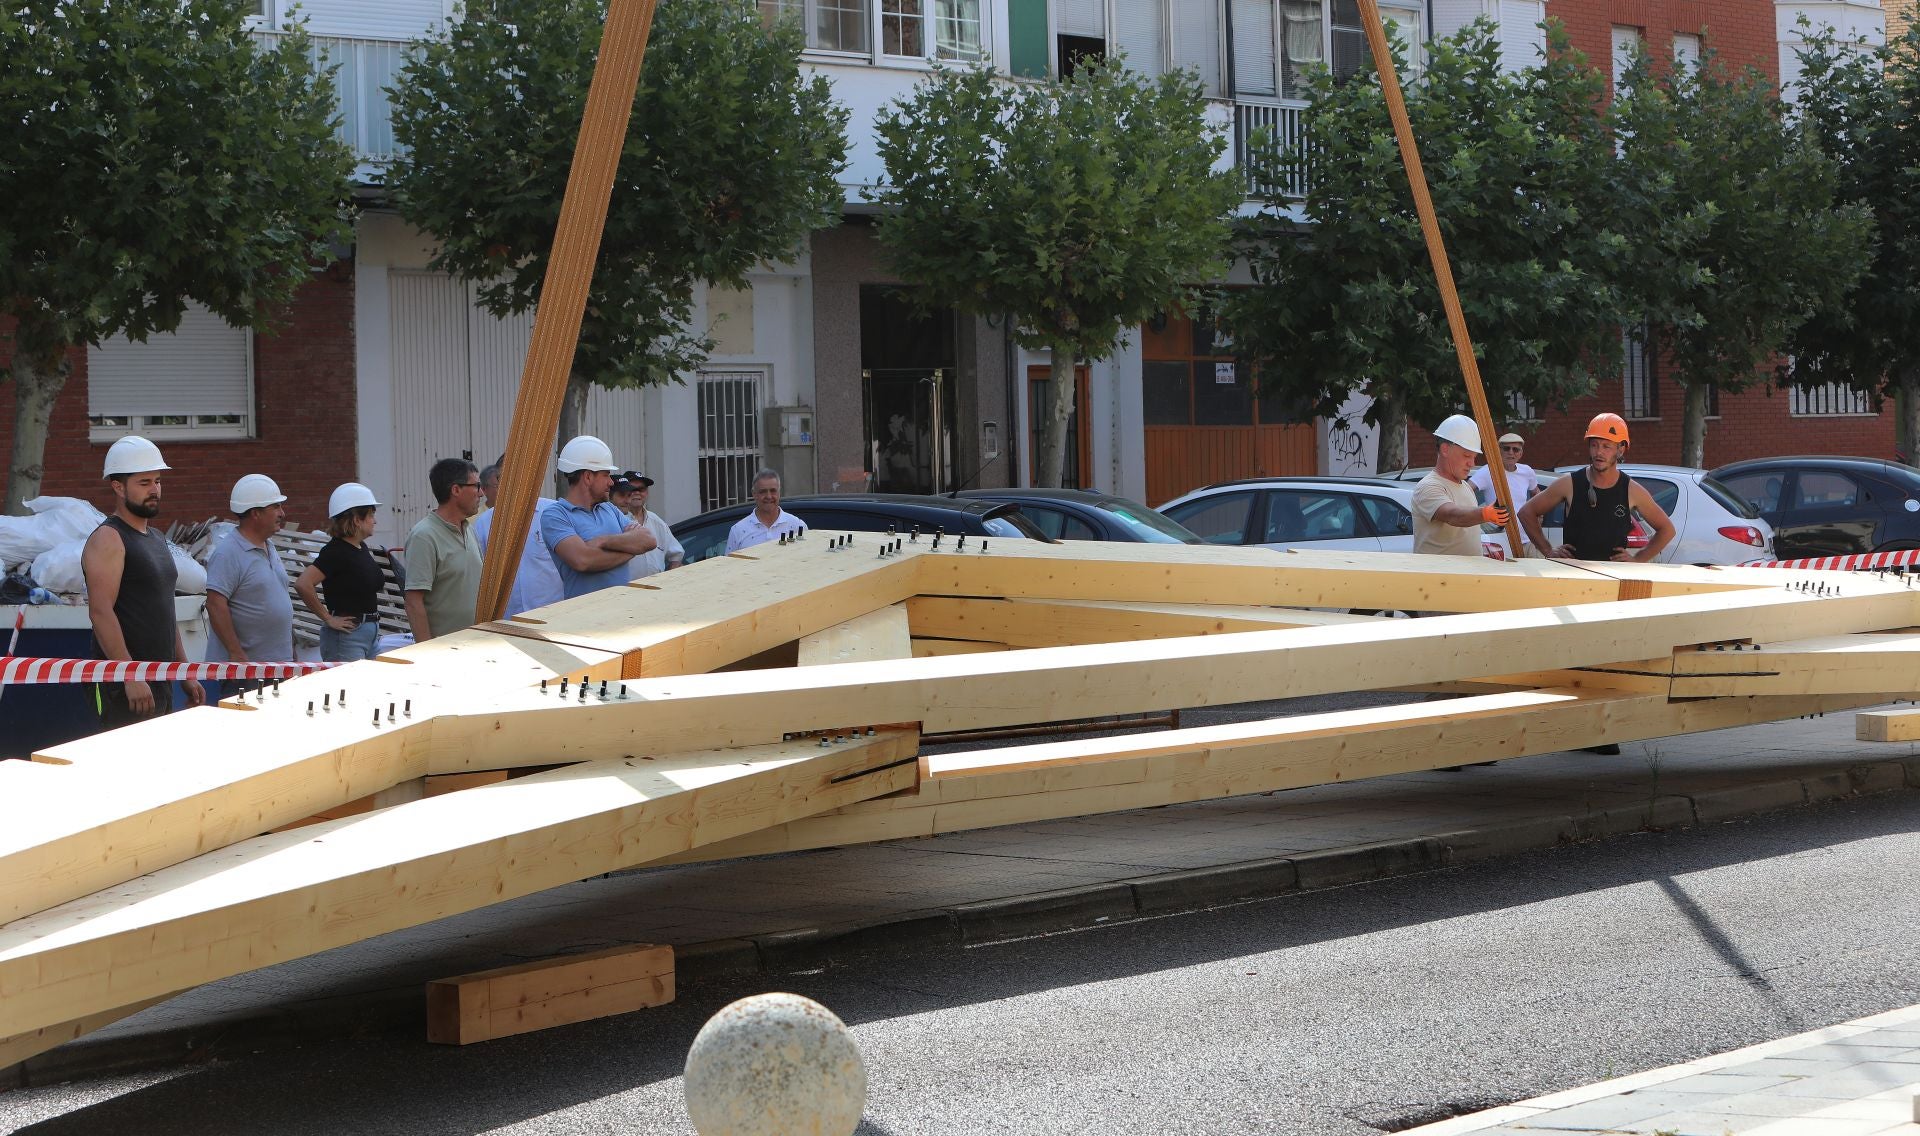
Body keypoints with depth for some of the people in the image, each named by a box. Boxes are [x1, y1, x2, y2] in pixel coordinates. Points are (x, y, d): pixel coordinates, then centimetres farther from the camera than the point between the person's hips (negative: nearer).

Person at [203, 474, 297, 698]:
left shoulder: (269, 547, 15)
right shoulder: (228, 553, -14)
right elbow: (215, 605, -20)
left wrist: (290, 651, 20)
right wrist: (236, 654, -24)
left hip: (278, 661, 9)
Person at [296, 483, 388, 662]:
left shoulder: (361, 548, 13)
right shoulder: (335, 551, -14)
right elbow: (303, 584, -25)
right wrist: (328, 619, -17)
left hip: (370, 632, 9)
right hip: (347, 635, -9)